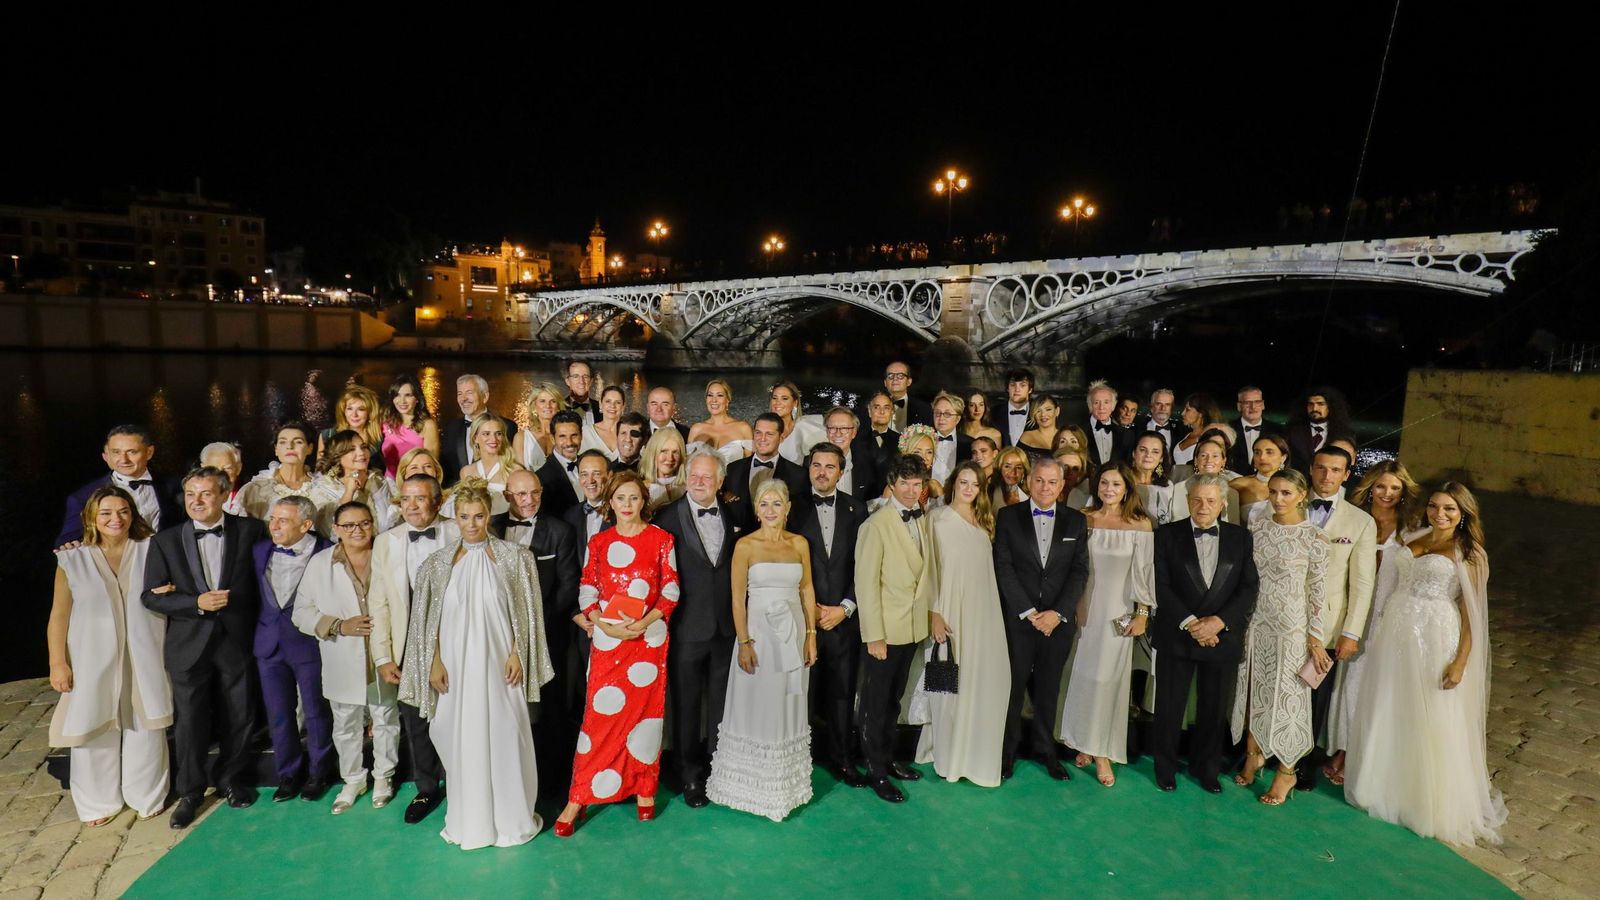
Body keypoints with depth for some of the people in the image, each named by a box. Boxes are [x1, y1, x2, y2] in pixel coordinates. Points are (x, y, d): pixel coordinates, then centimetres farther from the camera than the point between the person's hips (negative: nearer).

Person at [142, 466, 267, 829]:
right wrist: (197, 602, -18)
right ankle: (189, 792, 28)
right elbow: (151, 596, -1)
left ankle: (231, 779, 34)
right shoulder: (165, 541, -1)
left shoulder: (249, 531, -3)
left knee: (240, 717, 12)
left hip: (237, 640, 0)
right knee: (190, 721, 8)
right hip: (189, 644, 0)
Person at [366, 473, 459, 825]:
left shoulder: (459, 535, -5)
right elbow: (378, 603, 4)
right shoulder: (385, 542, 4)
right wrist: (382, 657, -1)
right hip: (408, 648, 3)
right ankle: (426, 790, 33)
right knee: (414, 722, 13)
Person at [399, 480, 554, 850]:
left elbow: (525, 612, -1)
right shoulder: (439, 562, 4)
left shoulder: (513, 556, -2)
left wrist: (517, 654, -7)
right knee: (462, 739, 8)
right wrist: (435, 662, 0)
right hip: (457, 663, 2)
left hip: (498, 662, -2)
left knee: (504, 735, 4)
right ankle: (469, 819, 25)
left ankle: (510, 816, 21)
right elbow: (431, 618, 6)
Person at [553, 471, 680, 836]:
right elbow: (587, 592, 5)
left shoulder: (661, 539, 0)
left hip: (649, 638, -1)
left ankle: (644, 788, 24)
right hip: (608, 639, 1)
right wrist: (604, 626, -11)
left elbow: (671, 590, -2)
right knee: (599, 714, 1)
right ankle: (578, 798, 12)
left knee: (646, 711, 7)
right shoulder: (598, 542, 5)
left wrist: (643, 624, -14)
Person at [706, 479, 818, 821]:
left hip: (794, 631, 4)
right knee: (756, 708, 6)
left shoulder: (799, 543, 4)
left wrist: (811, 635, 4)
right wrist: (744, 643, -12)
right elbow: (738, 598, -8)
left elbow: (807, 590, 8)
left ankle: (787, 782, 31)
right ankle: (752, 783, 23)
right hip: (759, 630, -3)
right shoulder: (745, 545, -7)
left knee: (789, 709, 14)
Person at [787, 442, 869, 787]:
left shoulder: (856, 508, 5)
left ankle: (840, 757, 27)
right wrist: (809, 608, -7)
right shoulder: (794, 507, -1)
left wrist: (845, 607, -4)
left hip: (844, 616, 2)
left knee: (843, 690, 10)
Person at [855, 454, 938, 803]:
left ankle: (888, 757, 37)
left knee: (894, 699, 21)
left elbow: (929, 569, 12)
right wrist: (874, 636, -17)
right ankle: (875, 770, 24)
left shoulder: (923, 520, 4)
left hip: (913, 627, 6)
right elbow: (866, 582, -17)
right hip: (885, 630, -6)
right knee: (876, 703, 9)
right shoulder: (876, 525, -17)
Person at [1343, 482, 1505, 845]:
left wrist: (1461, 662, -13)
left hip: (1434, 642, -5)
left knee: (1431, 724, 6)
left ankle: (1433, 803, 24)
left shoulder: (1468, 554, -5)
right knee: (1388, 716, 15)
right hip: (1395, 635, 5)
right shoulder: (1413, 540, 10)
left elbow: (1471, 614, -8)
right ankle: (1386, 785, 33)